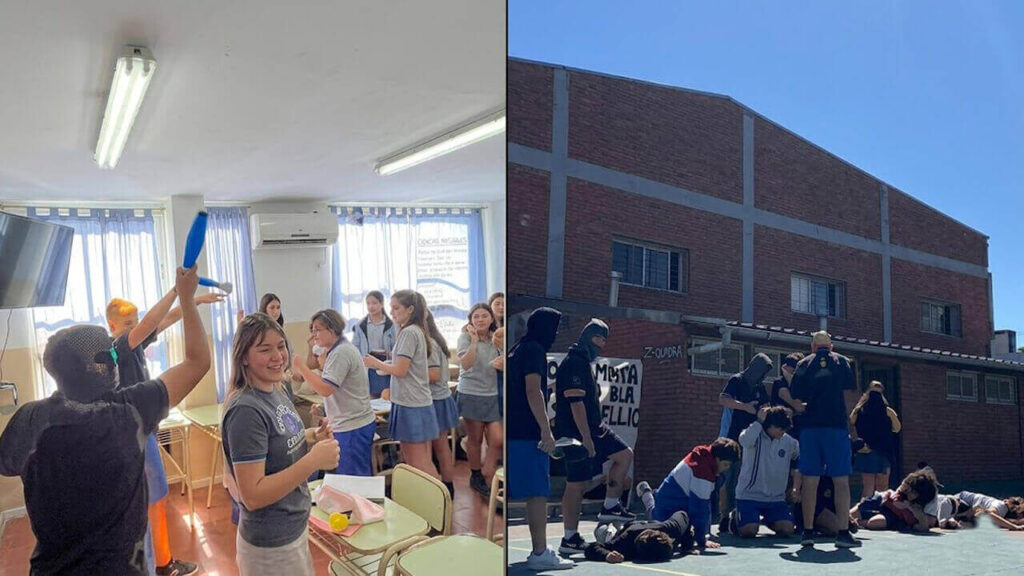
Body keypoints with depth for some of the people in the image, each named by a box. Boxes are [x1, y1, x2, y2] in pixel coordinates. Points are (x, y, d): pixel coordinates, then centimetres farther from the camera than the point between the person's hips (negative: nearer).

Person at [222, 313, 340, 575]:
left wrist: (312, 437, -3)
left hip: (295, 526, 8)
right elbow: (253, 496, -26)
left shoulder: (278, 391, 2)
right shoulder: (246, 410, -24)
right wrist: (313, 461, -30)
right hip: (270, 544, -8)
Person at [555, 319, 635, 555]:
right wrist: (586, 438, -22)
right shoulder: (573, 363, -16)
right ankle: (569, 539, 5)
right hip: (577, 434, -10)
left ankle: (610, 507, 15)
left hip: (594, 429, 10)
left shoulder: (584, 363, 16)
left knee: (625, 454, 10)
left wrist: (597, 430, 20)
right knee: (577, 485, -4)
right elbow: (576, 403, -22)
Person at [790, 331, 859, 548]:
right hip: (837, 425, -1)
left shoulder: (803, 364, 11)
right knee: (841, 480, 0)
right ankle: (843, 532, -5)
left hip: (810, 426, 1)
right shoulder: (841, 361, 11)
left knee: (809, 480, 2)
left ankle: (808, 531, 2)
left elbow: (795, 399, 6)